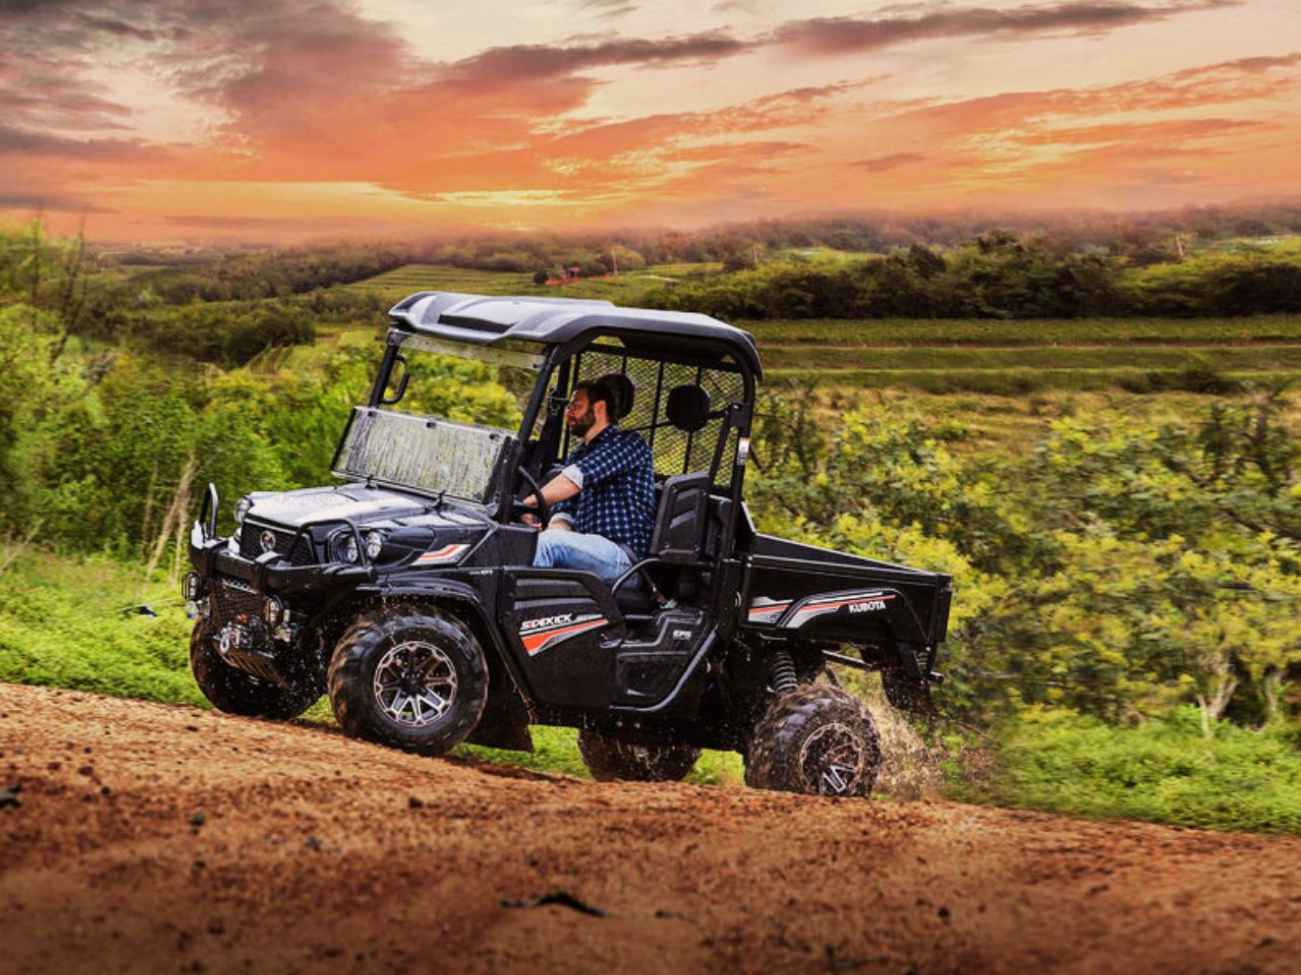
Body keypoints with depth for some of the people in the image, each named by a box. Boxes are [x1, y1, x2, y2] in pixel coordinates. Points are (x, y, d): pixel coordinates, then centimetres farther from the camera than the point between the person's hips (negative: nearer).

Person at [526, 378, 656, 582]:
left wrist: (528, 503, -20)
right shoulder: (576, 456, 26)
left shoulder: (629, 443, -1)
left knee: (546, 543, -31)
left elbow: (576, 479, -15)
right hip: (586, 548, 7)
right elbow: (563, 511, 15)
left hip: (622, 553, -7)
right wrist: (556, 529, -10)